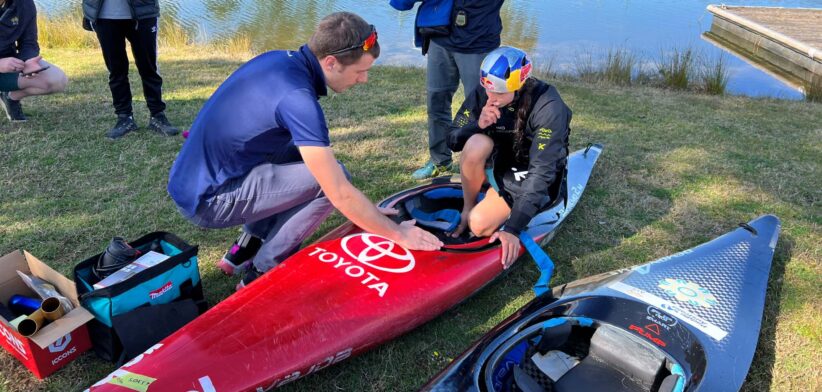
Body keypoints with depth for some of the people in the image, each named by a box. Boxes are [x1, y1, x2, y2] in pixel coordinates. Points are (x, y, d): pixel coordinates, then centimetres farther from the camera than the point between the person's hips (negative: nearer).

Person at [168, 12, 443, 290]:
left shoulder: (278, 58, 2)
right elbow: (340, 194, -24)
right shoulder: (297, 97, -25)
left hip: (193, 178, 9)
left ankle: (247, 247, 15)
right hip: (206, 202, -9)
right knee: (330, 178, -16)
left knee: (310, 157, 14)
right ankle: (261, 273, -2)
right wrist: (398, 233, -10)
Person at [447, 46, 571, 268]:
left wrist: (513, 229, -39)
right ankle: (467, 209, -9)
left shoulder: (548, 107, -28)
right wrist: (479, 125, -32)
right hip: (499, 164, 5)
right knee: (476, 144, -31)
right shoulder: (483, 94, -14)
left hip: (529, 178, -4)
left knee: (480, 225, -27)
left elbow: (541, 173, -33)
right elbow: (453, 141, -9)